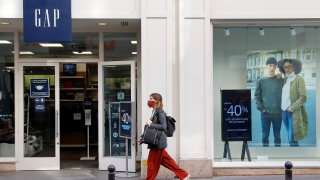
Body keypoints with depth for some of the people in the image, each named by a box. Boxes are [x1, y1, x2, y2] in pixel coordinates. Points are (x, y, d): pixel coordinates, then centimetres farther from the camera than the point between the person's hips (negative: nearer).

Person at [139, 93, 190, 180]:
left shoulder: (160, 112, -13)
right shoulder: (154, 111, 12)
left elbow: (163, 126, -21)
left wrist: (151, 124, -20)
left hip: (158, 142, -9)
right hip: (155, 141, 9)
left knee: (152, 163, -1)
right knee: (166, 161, 13)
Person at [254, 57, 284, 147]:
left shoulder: (281, 80, 1)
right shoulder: (261, 81, 2)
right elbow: (257, 96, 2)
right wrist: (261, 108, -8)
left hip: (278, 113, 0)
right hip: (265, 113, 0)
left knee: (277, 135, 9)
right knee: (265, 135, 7)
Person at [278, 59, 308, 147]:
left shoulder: (299, 79, -9)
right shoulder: (285, 79, 10)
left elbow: (303, 98, -14)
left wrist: (292, 108, -14)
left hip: (294, 112, -6)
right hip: (284, 111, 6)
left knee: (292, 139, -7)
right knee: (290, 138, 12)